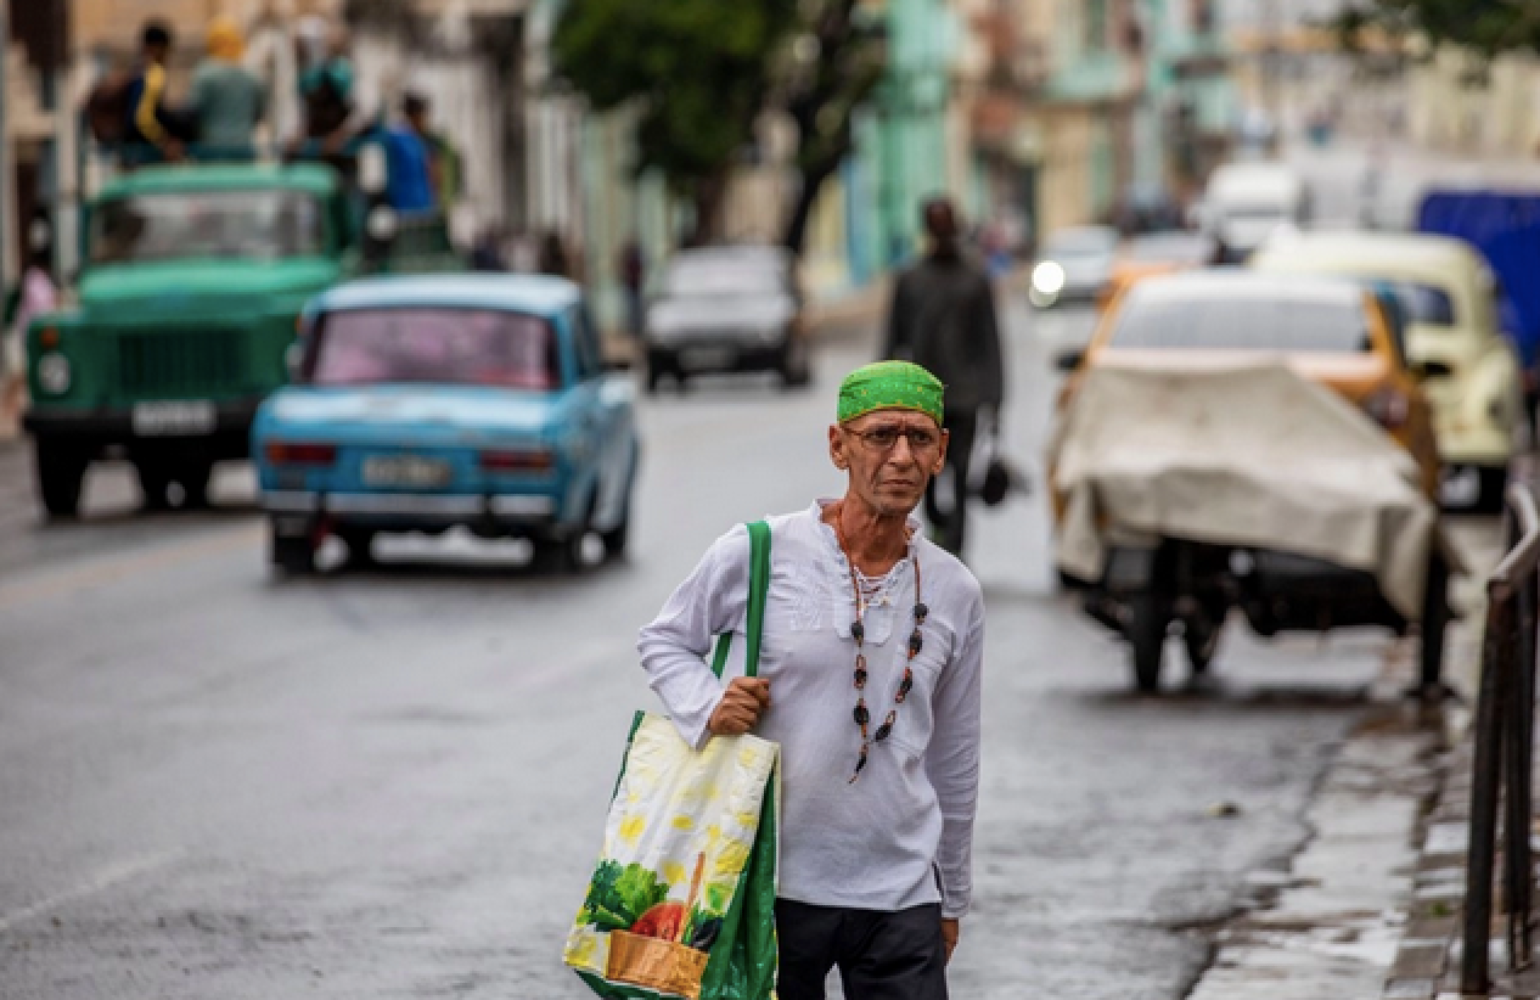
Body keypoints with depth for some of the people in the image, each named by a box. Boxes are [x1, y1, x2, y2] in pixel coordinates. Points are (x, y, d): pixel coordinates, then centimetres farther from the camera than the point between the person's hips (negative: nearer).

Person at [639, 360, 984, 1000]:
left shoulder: (955, 594, 6)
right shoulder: (756, 553, -5)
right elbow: (663, 640, 9)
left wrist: (951, 900, 20)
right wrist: (707, 706, -12)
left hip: (900, 898, 2)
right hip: (773, 884, -2)